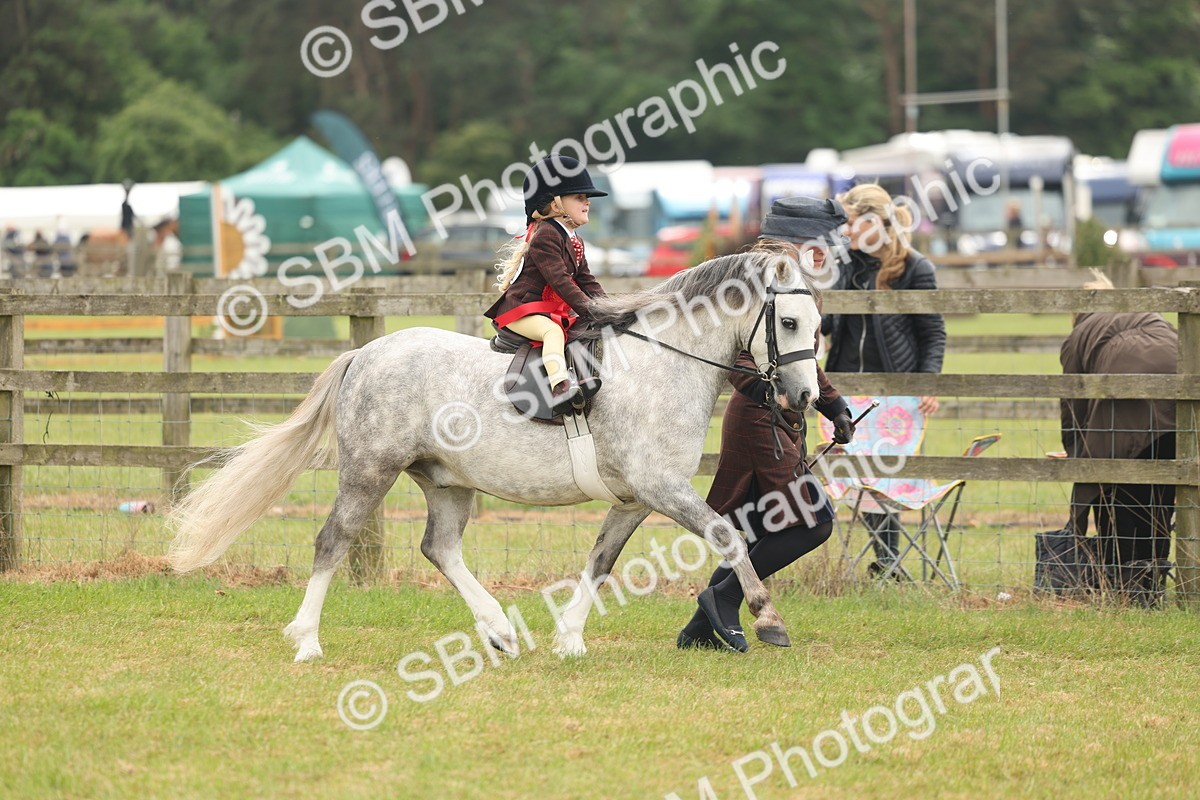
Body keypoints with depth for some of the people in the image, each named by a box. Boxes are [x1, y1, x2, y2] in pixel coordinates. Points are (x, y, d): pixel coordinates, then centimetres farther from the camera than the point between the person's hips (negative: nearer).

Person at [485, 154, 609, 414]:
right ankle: (560, 387, -56)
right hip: (520, 310, -11)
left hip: (556, 311, 11)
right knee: (553, 330, -37)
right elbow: (559, 281, -22)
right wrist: (590, 310, -26)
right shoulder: (546, 235, -15)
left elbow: (586, 281, 15)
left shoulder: (574, 241, 18)